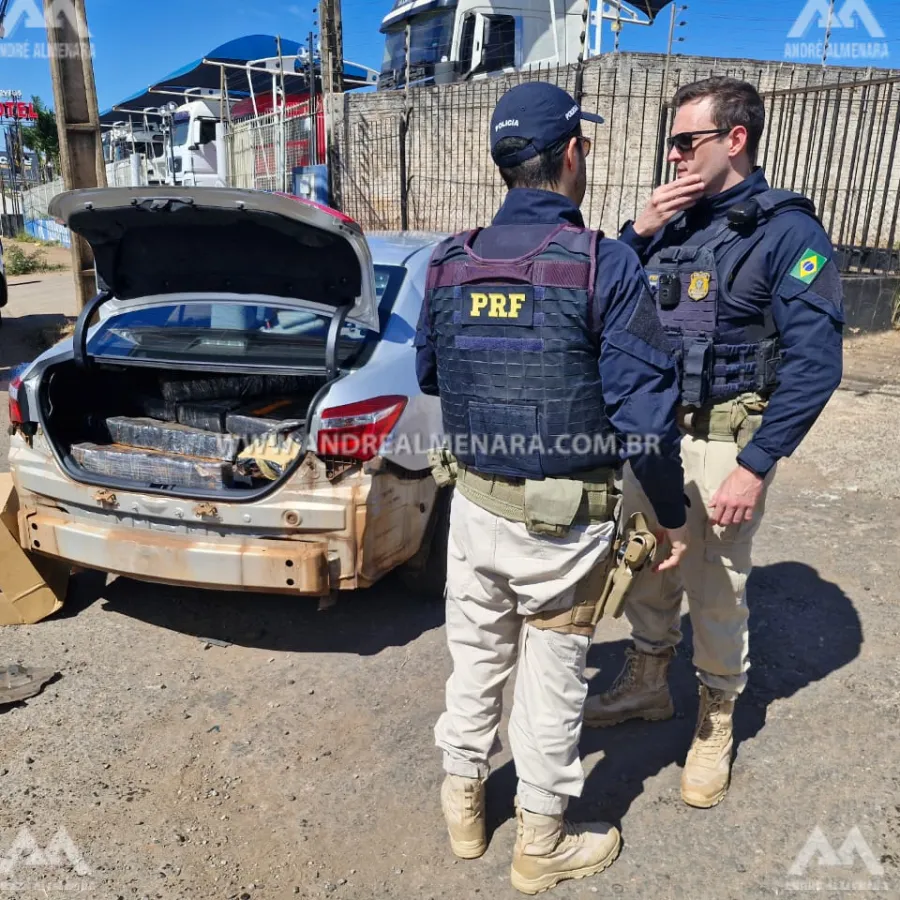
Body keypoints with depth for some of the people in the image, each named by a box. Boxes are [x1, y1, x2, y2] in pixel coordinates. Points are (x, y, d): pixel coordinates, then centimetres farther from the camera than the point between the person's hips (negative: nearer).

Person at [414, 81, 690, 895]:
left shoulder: (449, 263, -1)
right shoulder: (605, 264, -16)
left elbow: (428, 375, 12)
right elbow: (645, 409, -16)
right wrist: (672, 515, -3)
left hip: (474, 502, 5)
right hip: (565, 521, -4)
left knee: (475, 657, 22)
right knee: (553, 677, 13)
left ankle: (464, 804, 43)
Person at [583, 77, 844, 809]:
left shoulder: (787, 231, -11)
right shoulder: (676, 221, 8)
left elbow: (814, 362, -15)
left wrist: (756, 466, -20)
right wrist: (638, 231, -6)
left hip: (723, 440, -6)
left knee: (716, 589, 5)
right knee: (647, 569, 17)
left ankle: (716, 722, 28)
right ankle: (647, 684, 40)